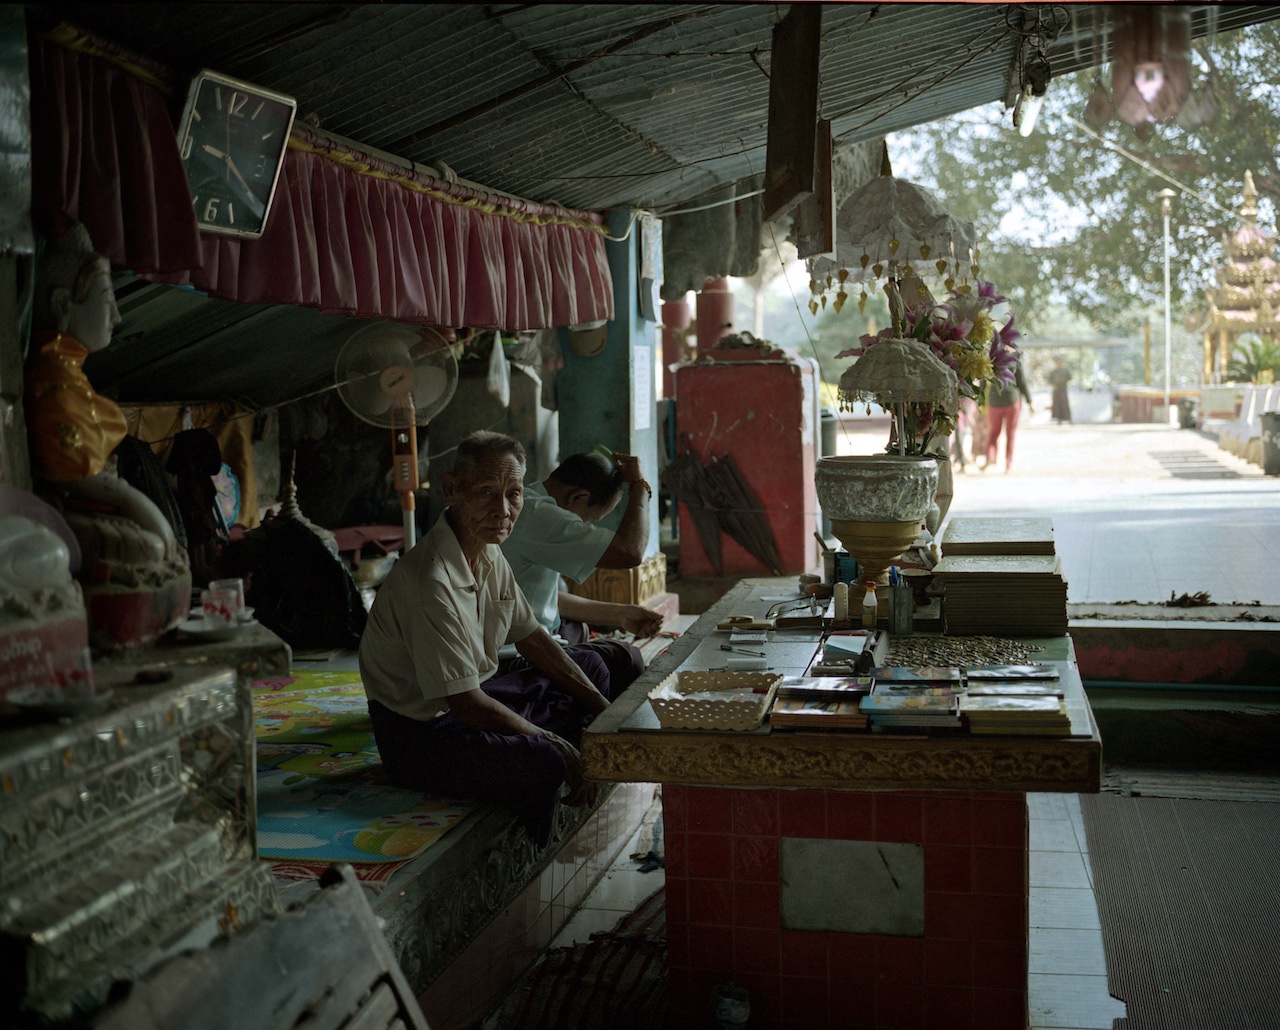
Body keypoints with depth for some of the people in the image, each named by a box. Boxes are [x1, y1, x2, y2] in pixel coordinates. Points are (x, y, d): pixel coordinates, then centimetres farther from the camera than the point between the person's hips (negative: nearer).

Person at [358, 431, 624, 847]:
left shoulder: (489, 554, 1)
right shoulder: (428, 582, -29)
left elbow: (531, 639, 13)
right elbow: (465, 704, -28)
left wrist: (604, 709, 9)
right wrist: (557, 745, -20)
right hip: (421, 732, -11)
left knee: (590, 665, 19)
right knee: (543, 763, -35)